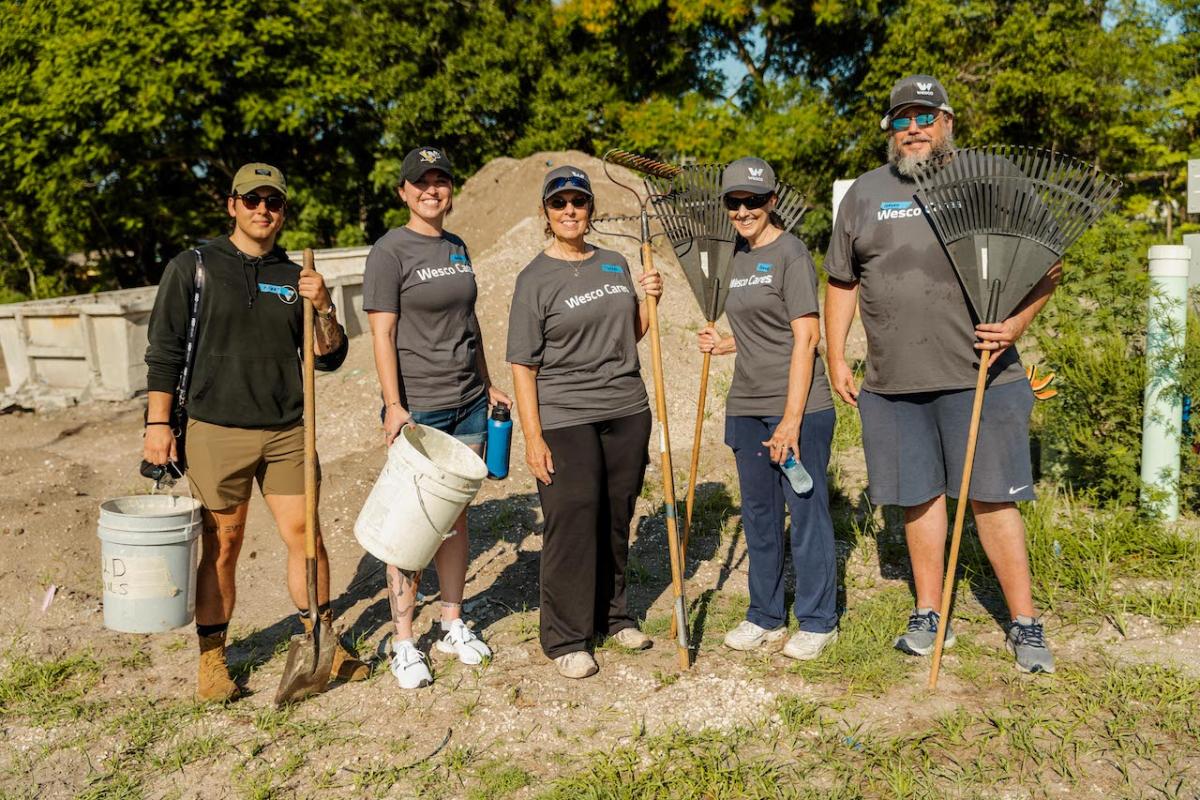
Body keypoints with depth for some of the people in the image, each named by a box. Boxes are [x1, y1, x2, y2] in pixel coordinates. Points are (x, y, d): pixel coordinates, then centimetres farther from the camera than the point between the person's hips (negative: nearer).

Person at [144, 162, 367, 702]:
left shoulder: (295, 278, 11)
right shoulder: (193, 268, 2)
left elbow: (329, 358, 9)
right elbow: (164, 351, 1)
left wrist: (323, 308, -8)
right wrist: (157, 423, -6)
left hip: (287, 433, 3)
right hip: (217, 432, -3)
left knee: (306, 536, 4)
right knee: (221, 546, 3)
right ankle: (212, 658, 18)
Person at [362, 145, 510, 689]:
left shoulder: (458, 249, 13)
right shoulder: (389, 252, -7)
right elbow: (382, 334, -13)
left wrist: (487, 384, 19)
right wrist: (393, 406, -21)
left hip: (467, 402, 6)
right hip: (417, 407, -6)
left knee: (456, 514, 12)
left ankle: (453, 624, 25)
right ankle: (403, 643, 10)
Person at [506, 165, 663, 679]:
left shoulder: (615, 264, 11)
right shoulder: (535, 279, -5)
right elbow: (523, 365, -8)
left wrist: (650, 301, 0)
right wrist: (533, 437, -13)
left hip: (627, 410, 5)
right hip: (565, 419, -5)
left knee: (616, 519, 13)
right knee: (572, 524, -3)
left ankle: (611, 613, 31)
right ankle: (566, 639, 10)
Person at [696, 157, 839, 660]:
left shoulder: (790, 253, -10)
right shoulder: (736, 257, 13)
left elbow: (804, 337, -15)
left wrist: (791, 419, -19)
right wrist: (724, 345, 4)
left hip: (799, 408, -7)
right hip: (747, 407, 8)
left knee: (806, 511, 2)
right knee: (758, 515, 14)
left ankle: (817, 621, 18)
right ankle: (765, 616, 28)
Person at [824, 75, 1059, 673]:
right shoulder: (864, 193, 11)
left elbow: (1046, 267, 5)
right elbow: (842, 283, 16)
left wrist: (1015, 325, -11)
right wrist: (836, 357, 9)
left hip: (979, 376, -3)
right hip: (892, 381, 3)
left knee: (992, 499, 1)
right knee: (918, 496, 11)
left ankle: (1024, 623, 15)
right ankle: (929, 615, 25)